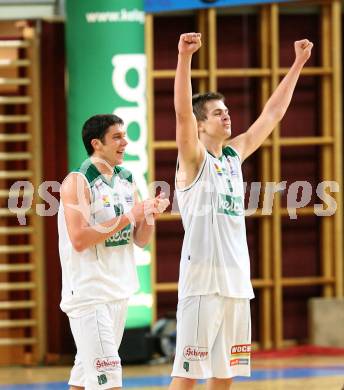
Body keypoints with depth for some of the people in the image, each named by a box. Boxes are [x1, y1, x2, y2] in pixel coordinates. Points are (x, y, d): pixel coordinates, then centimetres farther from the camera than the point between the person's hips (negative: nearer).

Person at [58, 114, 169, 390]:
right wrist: (128, 217, -21)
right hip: (89, 292, -8)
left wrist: (150, 215, -7)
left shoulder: (126, 181, 11)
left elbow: (140, 240, 13)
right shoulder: (77, 182, -12)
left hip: (120, 291, 8)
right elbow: (79, 240, -21)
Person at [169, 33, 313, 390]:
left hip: (237, 282, 8)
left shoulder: (234, 154, 15)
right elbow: (182, 111, -22)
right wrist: (184, 57, -33)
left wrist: (298, 64, 18)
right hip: (202, 282, -7)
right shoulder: (193, 159, -5)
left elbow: (272, 113, 20)